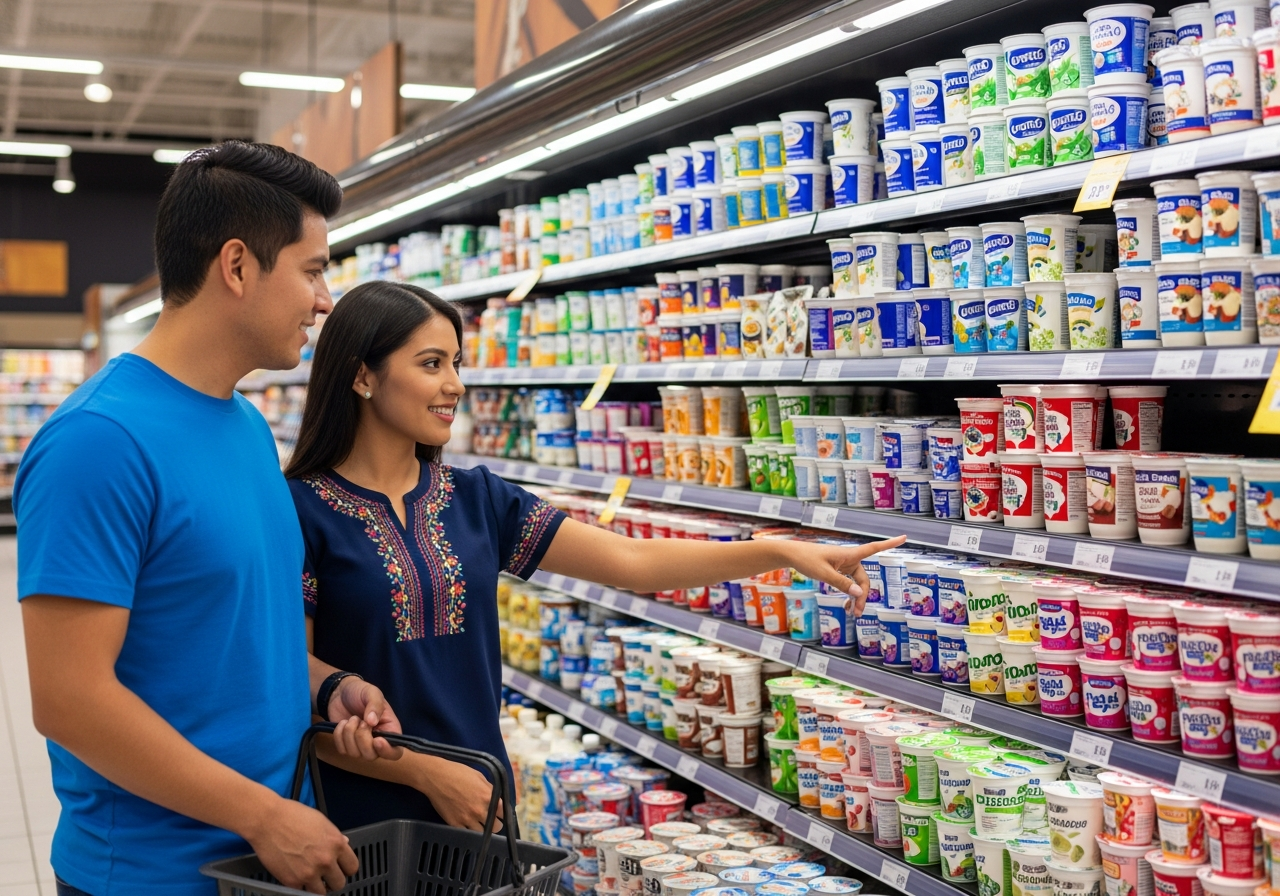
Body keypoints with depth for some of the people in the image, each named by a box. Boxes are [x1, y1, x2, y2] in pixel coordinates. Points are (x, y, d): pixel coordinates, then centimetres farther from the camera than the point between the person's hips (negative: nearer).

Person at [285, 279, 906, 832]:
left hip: (474, 812, 5)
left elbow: (632, 561, 1)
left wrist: (785, 552, -6)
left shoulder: (475, 499, 4)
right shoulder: (302, 511, -10)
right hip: (360, 824, -4)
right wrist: (428, 773, -16)